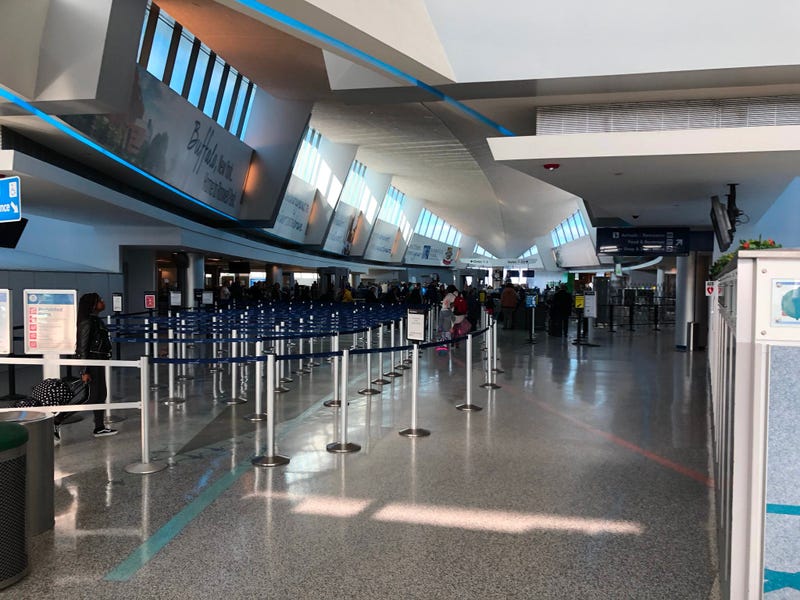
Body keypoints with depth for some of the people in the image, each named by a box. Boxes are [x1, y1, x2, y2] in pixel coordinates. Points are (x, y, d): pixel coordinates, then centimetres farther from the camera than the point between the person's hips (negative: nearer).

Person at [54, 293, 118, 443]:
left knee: (100, 394, 13)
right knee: (90, 397, -6)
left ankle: (100, 427, 21)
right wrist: (85, 371, -19)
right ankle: (56, 422, 2)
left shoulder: (96, 320, 11)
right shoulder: (87, 322, -16)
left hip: (98, 362, 10)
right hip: (91, 362, -10)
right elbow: (83, 347, -18)